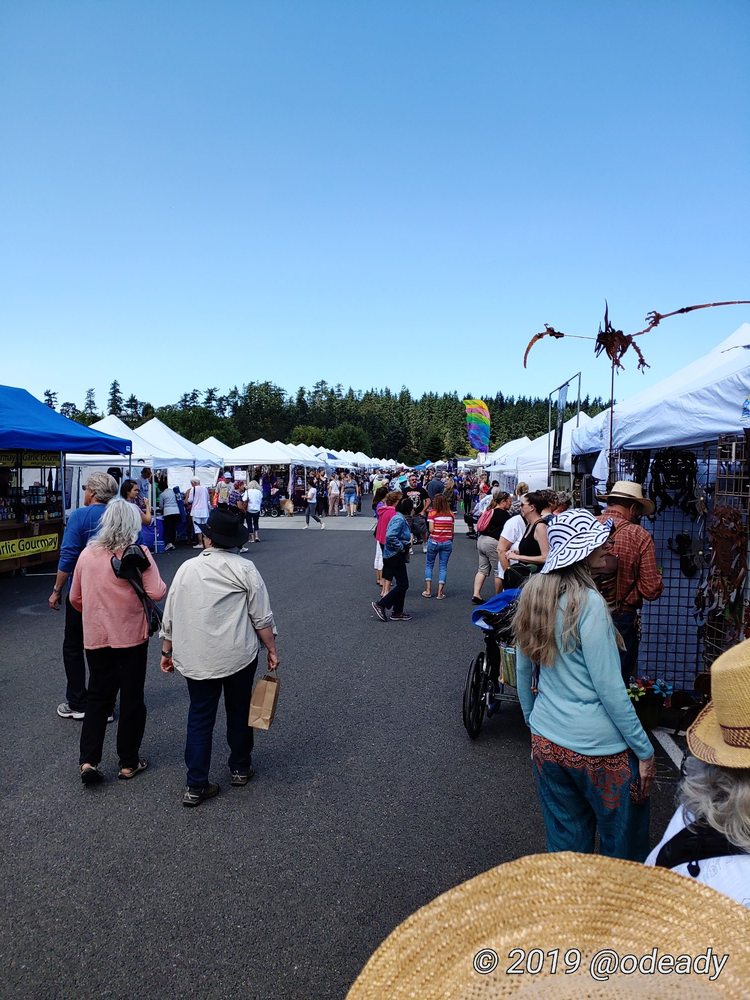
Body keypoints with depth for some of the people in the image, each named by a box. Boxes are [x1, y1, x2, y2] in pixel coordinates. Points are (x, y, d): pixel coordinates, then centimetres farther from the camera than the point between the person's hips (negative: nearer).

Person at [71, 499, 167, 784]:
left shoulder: (87, 553, 1)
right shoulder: (137, 553, -12)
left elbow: (75, 598, 9)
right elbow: (156, 593, -18)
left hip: (95, 637, 4)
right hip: (130, 635, -3)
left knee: (97, 697, 16)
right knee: (131, 699, 10)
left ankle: (88, 761, 8)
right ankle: (128, 763, 19)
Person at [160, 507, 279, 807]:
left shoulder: (187, 568, -3)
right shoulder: (245, 569, -10)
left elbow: (170, 617, 3)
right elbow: (262, 618, -8)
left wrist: (166, 651, 16)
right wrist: (272, 649, 4)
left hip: (196, 658, 2)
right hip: (239, 656, -1)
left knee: (199, 718, 11)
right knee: (239, 712, 18)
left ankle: (196, 786, 13)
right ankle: (240, 769, 33)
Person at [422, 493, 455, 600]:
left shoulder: (432, 513, -8)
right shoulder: (450, 514, 1)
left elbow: (431, 529, -14)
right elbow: (452, 531, 2)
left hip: (434, 542, -2)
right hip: (447, 542, 2)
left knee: (429, 565, 14)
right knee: (443, 566, 8)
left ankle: (428, 590, 10)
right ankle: (440, 593, 5)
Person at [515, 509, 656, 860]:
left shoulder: (532, 593, 1)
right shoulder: (588, 602, -20)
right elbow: (609, 688, -18)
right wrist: (644, 750, -8)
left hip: (546, 742, 6)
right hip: (598, 749, -6)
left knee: (565, 844, 20)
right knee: (623, 845, 15)